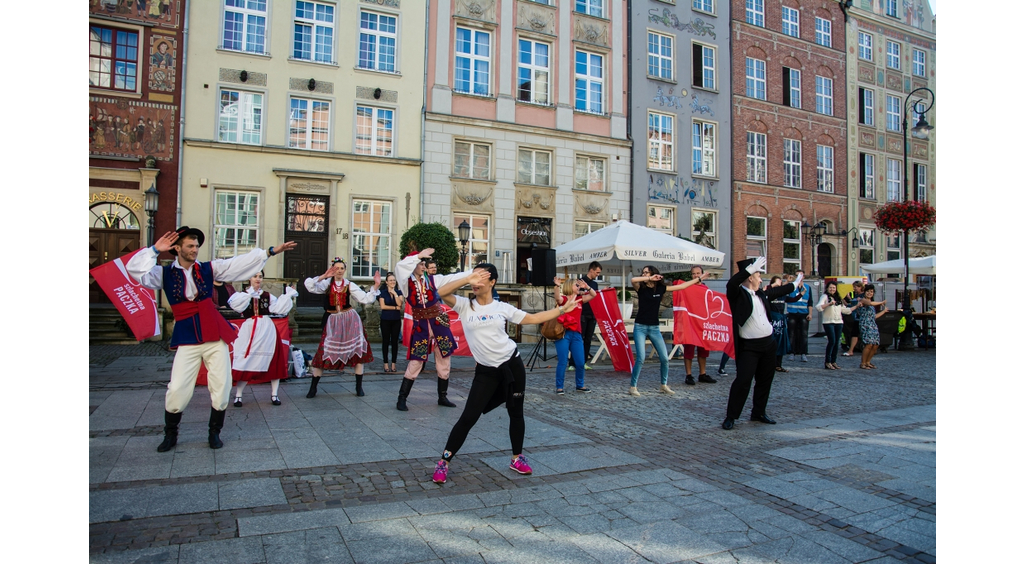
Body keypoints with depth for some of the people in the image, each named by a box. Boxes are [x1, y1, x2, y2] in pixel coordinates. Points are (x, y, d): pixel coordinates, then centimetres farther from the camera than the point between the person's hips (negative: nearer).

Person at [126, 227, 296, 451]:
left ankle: (215, 433, 20)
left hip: (215, 335, 2)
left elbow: (241, 263, 0)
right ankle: (170, 435, 20)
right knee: (177, 389, -4)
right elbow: (135, 270, -10)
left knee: (221, 387, 2)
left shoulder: (209, 269, 6)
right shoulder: (165, 274, 4)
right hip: (187, 339, -1)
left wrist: (271, 251, -7)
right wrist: (155, 250, -9)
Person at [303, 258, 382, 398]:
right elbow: (310, 286, -17)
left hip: (350, 321, 1)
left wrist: (376, 286, -13)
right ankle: (313, 388, 14)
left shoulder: (349, 285, 3)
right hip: (332, 321, -1)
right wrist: (323, 276, -27)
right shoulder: (326, 283, 0)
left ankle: (359, 387, 13)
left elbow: (365, 299, -2)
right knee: (324, 352, -1)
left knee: (358, 351, 0)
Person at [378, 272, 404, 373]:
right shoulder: (383, 293, 1)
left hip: (396, 320, 2)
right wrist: (396, 308, -7)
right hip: (385, 320, -2)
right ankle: (386, 364, 7)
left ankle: (393, 364, 9)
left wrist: (395, 293, -13)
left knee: (394, 342, 3)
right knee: (386, 341, 2)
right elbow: (383, 306, -8)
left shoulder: (399, 292, 6)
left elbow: (400, 304, -8)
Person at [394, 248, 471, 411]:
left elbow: (454, 277, 0)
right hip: (420, 325, -3)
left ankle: (442, 397, 22)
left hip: (439, 322, 3)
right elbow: (400, 265, -23)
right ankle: (402, 399, 9)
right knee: (415, 362, -4)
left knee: (444, 361, 8)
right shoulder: (406, 282, -5)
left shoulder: (432, 279, 3)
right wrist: (419, 255, -23)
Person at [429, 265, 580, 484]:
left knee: (516, 413, 12)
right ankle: (444, 461, 7)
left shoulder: (503, 308, 2)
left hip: (512, 364, 2)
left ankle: (517, 458, 31)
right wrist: (467, 278, -25)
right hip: (486, 371, -2)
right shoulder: (465, 306, -3)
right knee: (468, 417, -6)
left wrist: (562, 309, 7)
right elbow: (441, 292, -18)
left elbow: (533, 318, 9)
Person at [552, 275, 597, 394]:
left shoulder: (579, 299, 15)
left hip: (576, 334, 5)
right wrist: (557, 286, -40)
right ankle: (559, 387, 7)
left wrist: (586, 287, -3)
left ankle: (580, 385, 24)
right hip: (563, 334, -5)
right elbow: (557, 298, -24)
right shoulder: (563, 299, -2)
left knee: (580, 363, 7)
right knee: (563, 362, -4)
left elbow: (593, 295, 13)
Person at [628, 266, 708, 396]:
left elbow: (682, 286, 13)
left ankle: (664, 385, 21)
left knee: (664, 358, 1)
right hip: (640, 327, -3)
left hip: (654, 328, 3)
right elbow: (633, 280, -25)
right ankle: (632, 386, -2)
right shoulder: (640, 288, -2)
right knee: (641, 358, -14)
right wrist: (650, 279, -18)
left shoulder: (660, 288, 5)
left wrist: (699, 278, 18)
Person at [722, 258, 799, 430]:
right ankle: (731, 417, -1)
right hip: (748, 346, -8)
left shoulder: (761, 294, 12)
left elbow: (777, 291, 31)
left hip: (768, 343, 8)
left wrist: (795, 283, 44)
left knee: (765, 380, 15)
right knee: (743, 380, -11)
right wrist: (751, 268, -34)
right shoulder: (737, 294, -10)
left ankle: (759, 412, 30)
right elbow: (731, 284, -32)